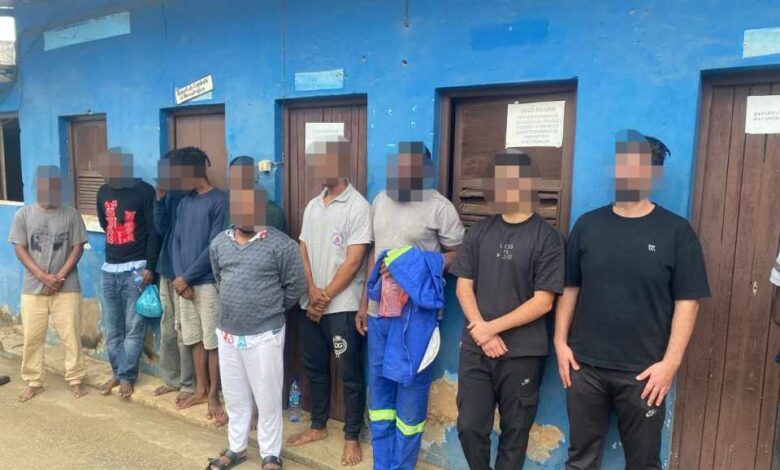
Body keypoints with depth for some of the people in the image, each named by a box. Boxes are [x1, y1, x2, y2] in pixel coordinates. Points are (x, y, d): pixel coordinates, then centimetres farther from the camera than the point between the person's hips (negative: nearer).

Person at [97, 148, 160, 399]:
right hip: (109, 269, 6)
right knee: (112, 327, 10)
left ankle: (127, 376, 12)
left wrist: (150, 267, -13)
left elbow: (154, 232, -10)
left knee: (134, 327, 0)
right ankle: (118, 372, 23)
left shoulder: (144, 191, -8)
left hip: (135, 269, -5)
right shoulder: (103, 193, 9)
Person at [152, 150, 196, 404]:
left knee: (182, 329, -1)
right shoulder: (170, 195, 9)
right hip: (167, 269, 7)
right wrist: (160, 200, -7)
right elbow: (162, 229, 6)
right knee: (167, 328, 14)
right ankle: (171, 378, 27)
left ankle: (189, 384, 11)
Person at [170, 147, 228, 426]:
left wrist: (187, 277, -12)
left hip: (208, 282, -7)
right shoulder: (184, 203, 12)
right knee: (195, 339, 15)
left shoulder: (219, 201, -11)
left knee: (213, 341, 1)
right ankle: (201, 390, 28)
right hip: (184, 282, 7)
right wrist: (179, 278, -5)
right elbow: (175, 242, 9)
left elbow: (214, 247, -15)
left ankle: (214, 396, 12)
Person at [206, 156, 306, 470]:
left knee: (268, 399, 8)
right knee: (234, 396, 19)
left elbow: (295, 286, -7)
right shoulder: (219, 243, 4)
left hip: (264, 336, -5)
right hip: (227, 333, 5)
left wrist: (271, 310, 2)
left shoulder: (281, 245, -13)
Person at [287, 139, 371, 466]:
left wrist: (326, 297, -10)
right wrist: (312, 293, -5)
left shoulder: (358, 206, -10)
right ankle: (318, 426, 33)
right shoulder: (312, 206, 10)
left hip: (342, 306, -6)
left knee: (350, 374, 4)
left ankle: (352, 437, 18)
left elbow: (353, 261, -14)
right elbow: (303, 252, 9)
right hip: (310, 304, 7)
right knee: (314, 368, 16)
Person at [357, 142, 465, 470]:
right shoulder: (380, 201, 9)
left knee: (411, 394, 6)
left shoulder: (439, 207, -9)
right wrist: (364, 302, 15)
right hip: (379, 312, 6)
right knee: (379, 388, 15)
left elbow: (458, 255, -7)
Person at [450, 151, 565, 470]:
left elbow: (543, 301, -10)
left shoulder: (546, 236, -6)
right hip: (475, 349, 3)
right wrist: (482, 333, -10)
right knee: (470, 426, 7)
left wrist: (493, 327, -13)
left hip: (523, 353, -3)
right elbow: (463, 287, 3)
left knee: (514, 432, 11)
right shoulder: (480, 231, 5)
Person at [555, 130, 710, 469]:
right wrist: (560, 342, 1)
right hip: (585, 365, 2)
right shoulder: (588, 225, 3)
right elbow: (569, 288, 6)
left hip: (644, 371, -1)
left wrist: (670, 362, -11)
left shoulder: (676, 231, -3)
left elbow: (687, 302, -5)